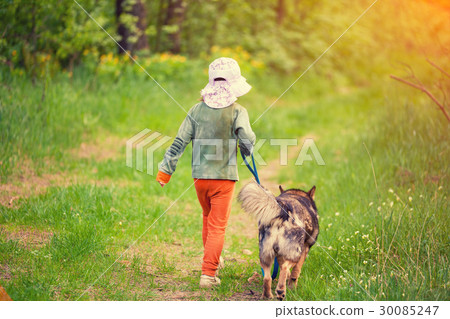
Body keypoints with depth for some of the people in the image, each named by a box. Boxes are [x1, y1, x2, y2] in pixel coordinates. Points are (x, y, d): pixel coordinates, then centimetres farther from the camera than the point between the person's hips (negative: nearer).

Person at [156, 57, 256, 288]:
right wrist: (247, 150, 7)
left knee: (208, 218, 25)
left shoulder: (197, 109, 2)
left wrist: (165, 169, 6)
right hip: (224, 176, -4)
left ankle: (212, 259, 41)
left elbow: (180, 141, 1)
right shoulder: (237, 111, -9)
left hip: (200, 176, 4)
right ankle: (208, 273, -7)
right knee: (218, 226, 0)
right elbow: (248, 141, -17)